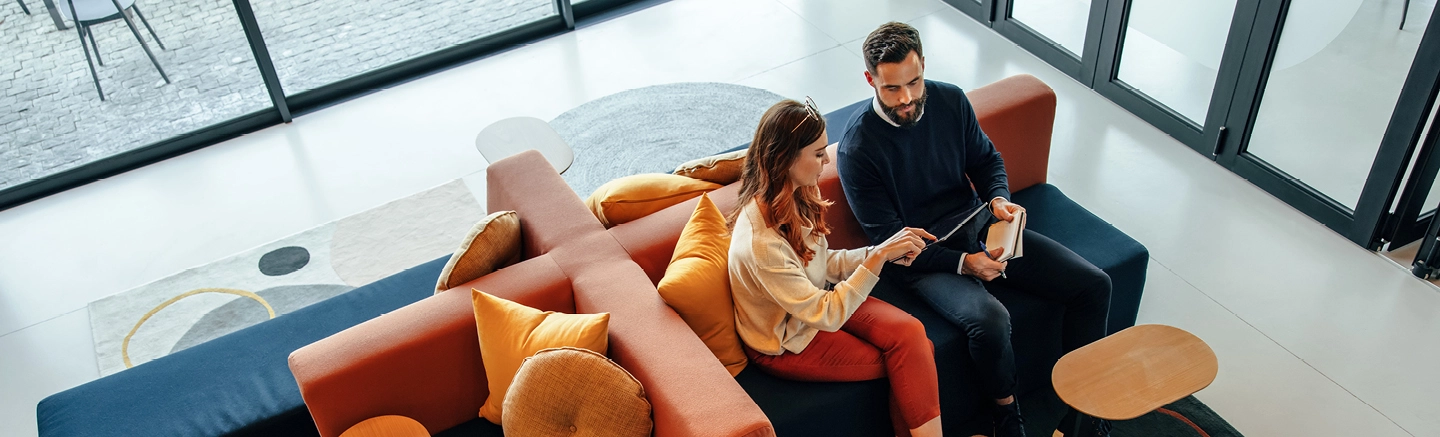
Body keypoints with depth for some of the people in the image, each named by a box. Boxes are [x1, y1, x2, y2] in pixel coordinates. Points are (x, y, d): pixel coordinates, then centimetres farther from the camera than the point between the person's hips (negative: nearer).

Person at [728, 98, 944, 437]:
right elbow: (826, 316, -28)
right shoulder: (760, 243, -34)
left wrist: (885, 251, -9)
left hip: (816, 303, 7)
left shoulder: (794, 197, -9)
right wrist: (878, 257, -29)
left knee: (911, 334, -14)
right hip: (786, 344, -7)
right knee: (909, 358, -9)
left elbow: (825, 264, 5)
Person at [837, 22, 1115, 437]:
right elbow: (889, 239, -16)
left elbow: (986, 158, 14)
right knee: (989, 319, -35)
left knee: (1093, 285, -4)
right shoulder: (857, 148, -19)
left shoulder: (950, 100, -3)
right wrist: (962, 263, -24)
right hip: (920, 257, -6)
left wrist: (999, 198, -8)